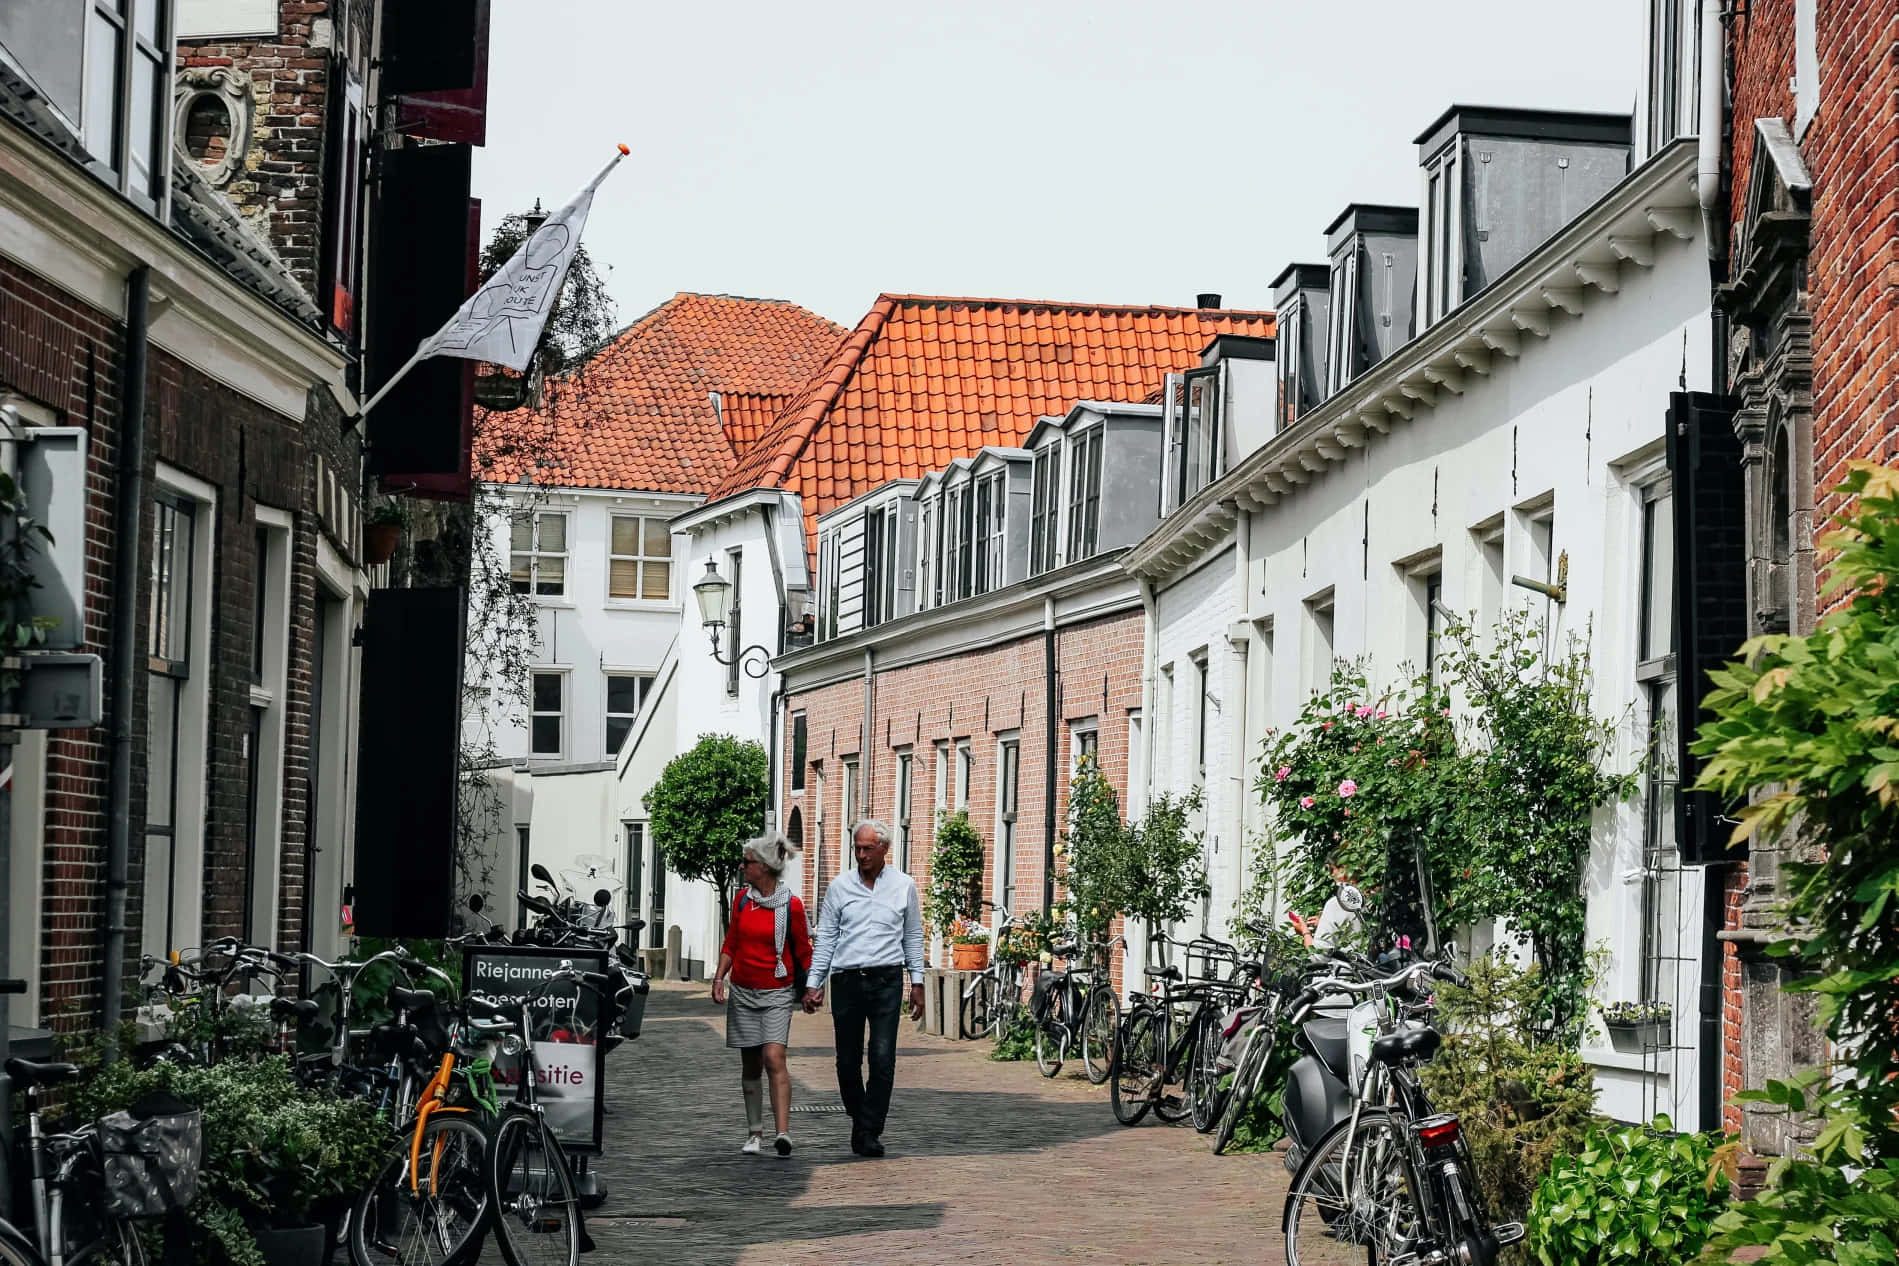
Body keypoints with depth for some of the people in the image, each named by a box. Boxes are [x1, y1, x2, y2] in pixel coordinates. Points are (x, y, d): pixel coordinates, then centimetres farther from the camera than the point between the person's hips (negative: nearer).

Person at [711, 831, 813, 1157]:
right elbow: (730, 944, 13)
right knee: (750, 1065, 8)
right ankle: (754, 1133, 18)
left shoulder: (791, 905, -7)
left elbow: (803, 951, 2)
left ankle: (783, 1133, -25)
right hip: (742, 993, 4)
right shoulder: (742, 899, 6)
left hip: (776, 994, -4)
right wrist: (720, 977, 2)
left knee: (774, 1059, -18)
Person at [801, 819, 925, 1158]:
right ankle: (858, 1120, 24)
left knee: (883, 1059, -10)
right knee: (847, 1061, 5)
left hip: (886, 981, -1)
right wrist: (814, 984, 5)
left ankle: (870, 1131, -6)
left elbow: (913, 936, 13)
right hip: (846, 980, 1)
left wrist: (917, 983, 9)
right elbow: (826, 938, 10)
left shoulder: (903, 886, 7)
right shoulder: (840, 886, 7)